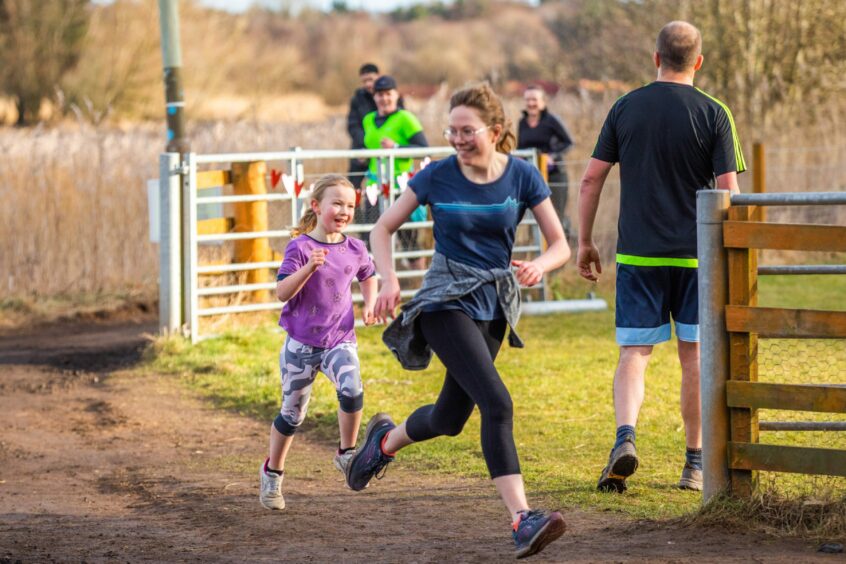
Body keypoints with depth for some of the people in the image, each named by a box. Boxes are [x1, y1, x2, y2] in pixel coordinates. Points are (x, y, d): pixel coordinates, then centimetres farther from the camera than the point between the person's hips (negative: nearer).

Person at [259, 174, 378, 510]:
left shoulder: (355, 249, 2)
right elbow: (282, 293, -19)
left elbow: (368, 277, 24)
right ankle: (272, 473, 29)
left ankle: (346, 454, -6)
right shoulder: (300, 248, -10)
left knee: (352, 390, -27)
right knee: (292, 413, 7)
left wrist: (370, 304, 7)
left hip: (340, 340, 2)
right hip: (302, 343, -2)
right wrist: (309, 267, -32)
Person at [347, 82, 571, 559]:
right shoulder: (438, 176, -8)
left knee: (449, 419, 14)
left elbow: (561, 245, -2)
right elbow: (383, 228, 2)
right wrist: (389, 280, -14)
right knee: (497, 403, -22)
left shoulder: (522, 176, -4)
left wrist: (540, 265, -25)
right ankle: (523, 520, -26)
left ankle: (385, 439, 47)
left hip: (495, 304, 4)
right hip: (446, 301, -4)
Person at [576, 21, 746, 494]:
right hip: (697, 255, -1)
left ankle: (626, 437, -22)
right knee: (694, 355, 10)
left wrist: (585, 242, 12)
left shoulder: (626, 108, 4)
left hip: (637, 254, 1)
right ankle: (696, 463, 15)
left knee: (635, 352, 3)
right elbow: (728, 190, -7)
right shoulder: (713, 113, -3)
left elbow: (592, 179, 3)